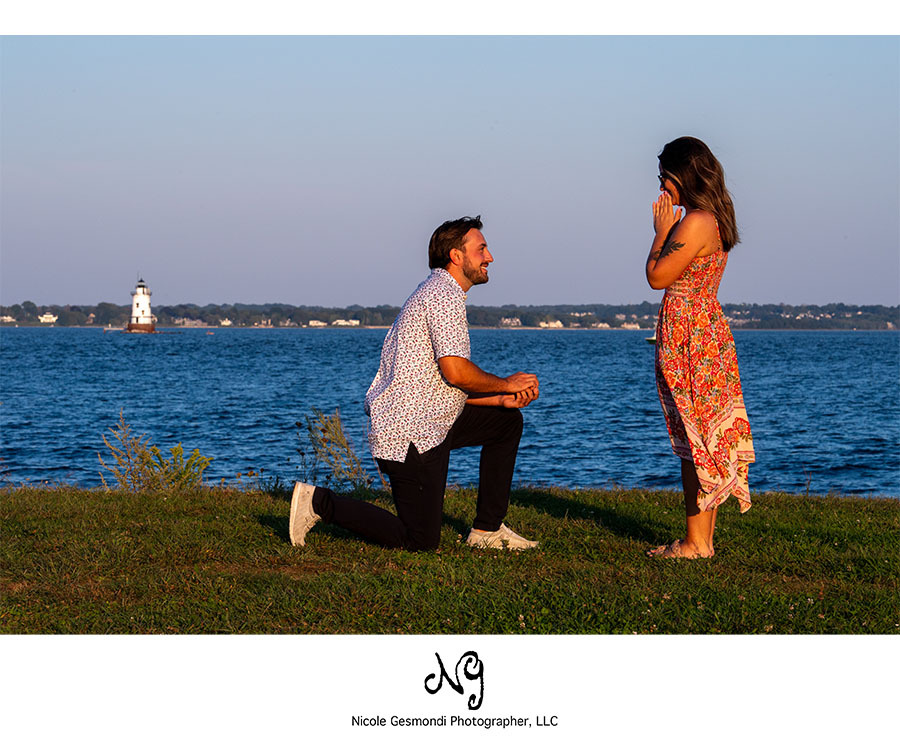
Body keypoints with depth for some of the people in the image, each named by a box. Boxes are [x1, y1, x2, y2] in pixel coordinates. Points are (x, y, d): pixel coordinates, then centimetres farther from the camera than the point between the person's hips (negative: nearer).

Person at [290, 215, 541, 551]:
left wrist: (501, 399, 7)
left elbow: (447, 387, 19)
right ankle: (319, 502, -2)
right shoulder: (445, 294, -13)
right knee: (420, 543, -7)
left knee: (507, 421, 19)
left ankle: (487, 529, 17)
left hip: (429, 423, 11)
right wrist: (505, 385, -6)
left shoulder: (436, 292, 20)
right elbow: (455, 371, -23)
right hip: (410, 434, -10)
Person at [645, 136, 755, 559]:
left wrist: (661, 232, -5)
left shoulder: (695, 223, -16)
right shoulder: (713, 220, 15)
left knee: (696, 442, -6)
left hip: (689, 336, -10)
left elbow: (657, 276, -14)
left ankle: (696, 542, -3)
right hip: (708, 328, 10)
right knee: (709, 439, 11)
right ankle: (704, 538, 15)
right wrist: (667, 231, 15)